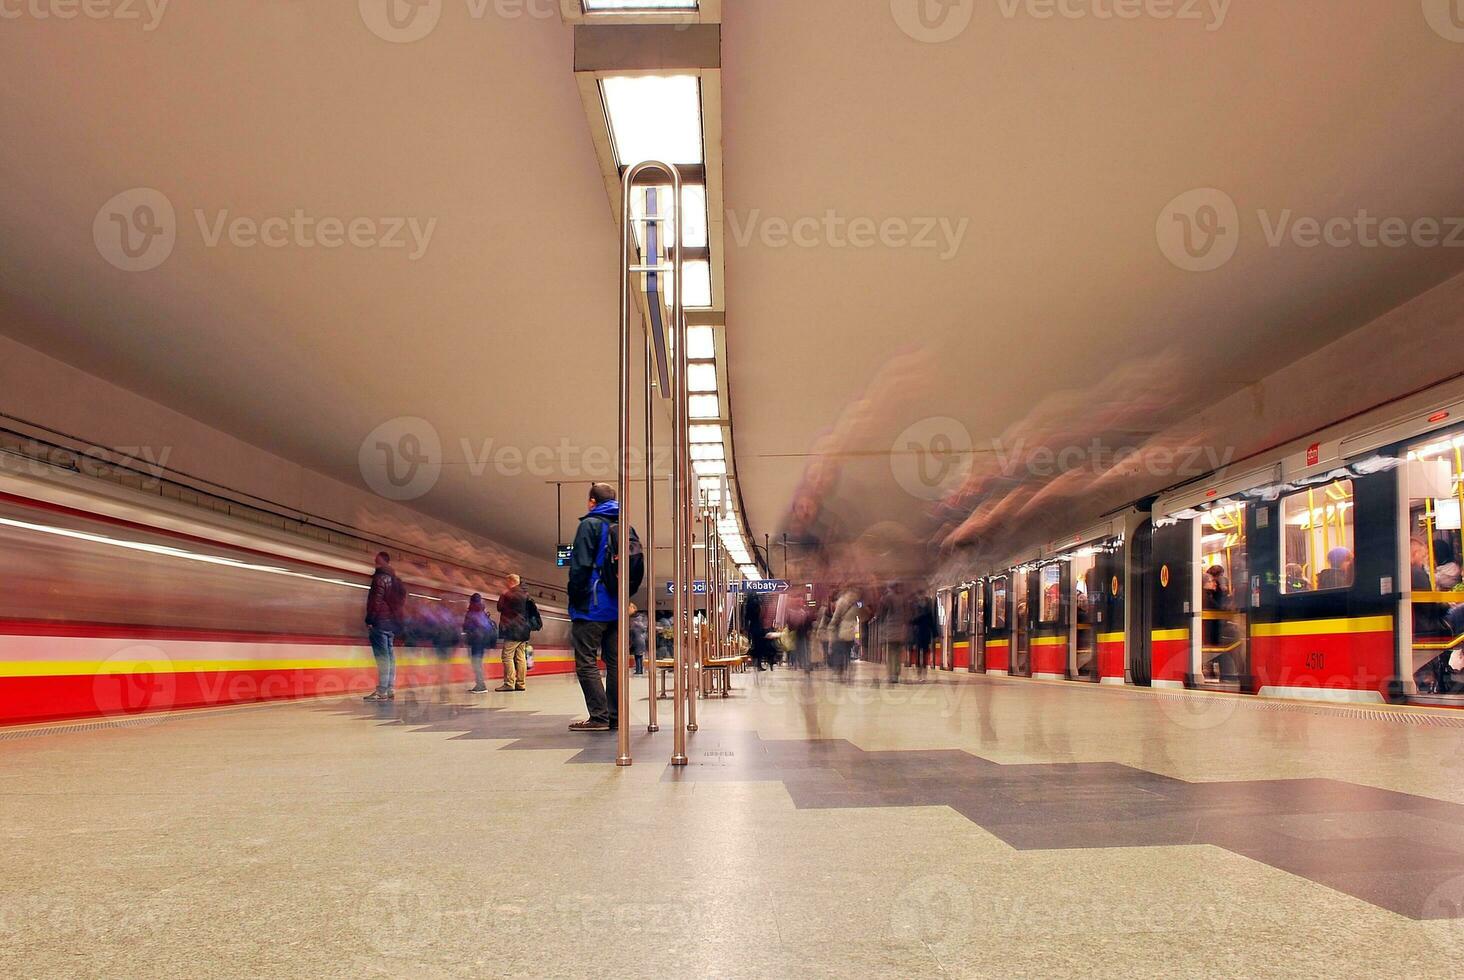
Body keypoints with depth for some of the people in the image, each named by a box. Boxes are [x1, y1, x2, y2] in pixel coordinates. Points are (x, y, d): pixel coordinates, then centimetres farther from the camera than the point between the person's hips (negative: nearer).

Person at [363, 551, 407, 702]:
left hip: (380, 622, -8)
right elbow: (402, 602, 18)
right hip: (392, 623, 8)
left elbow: (376, 601, -15)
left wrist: (369, 620, -13)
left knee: (382, 657, -11)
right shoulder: (396, 580, 17)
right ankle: (390, 690, 9)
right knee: (390, 656, 9)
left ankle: (382, 691, -14)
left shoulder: (380, 578, -9)